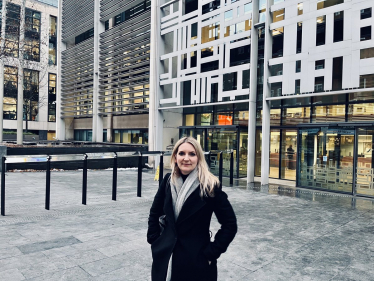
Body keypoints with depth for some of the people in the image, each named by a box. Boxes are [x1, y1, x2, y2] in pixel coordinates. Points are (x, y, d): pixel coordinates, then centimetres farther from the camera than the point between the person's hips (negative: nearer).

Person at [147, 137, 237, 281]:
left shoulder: (209, 186, -14)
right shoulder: (168, 181, -3)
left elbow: (230, 224, -11)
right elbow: (154, 213, 11)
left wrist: (211, 253, -11)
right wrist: (154, 240, 4)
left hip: (197, 261, -3)